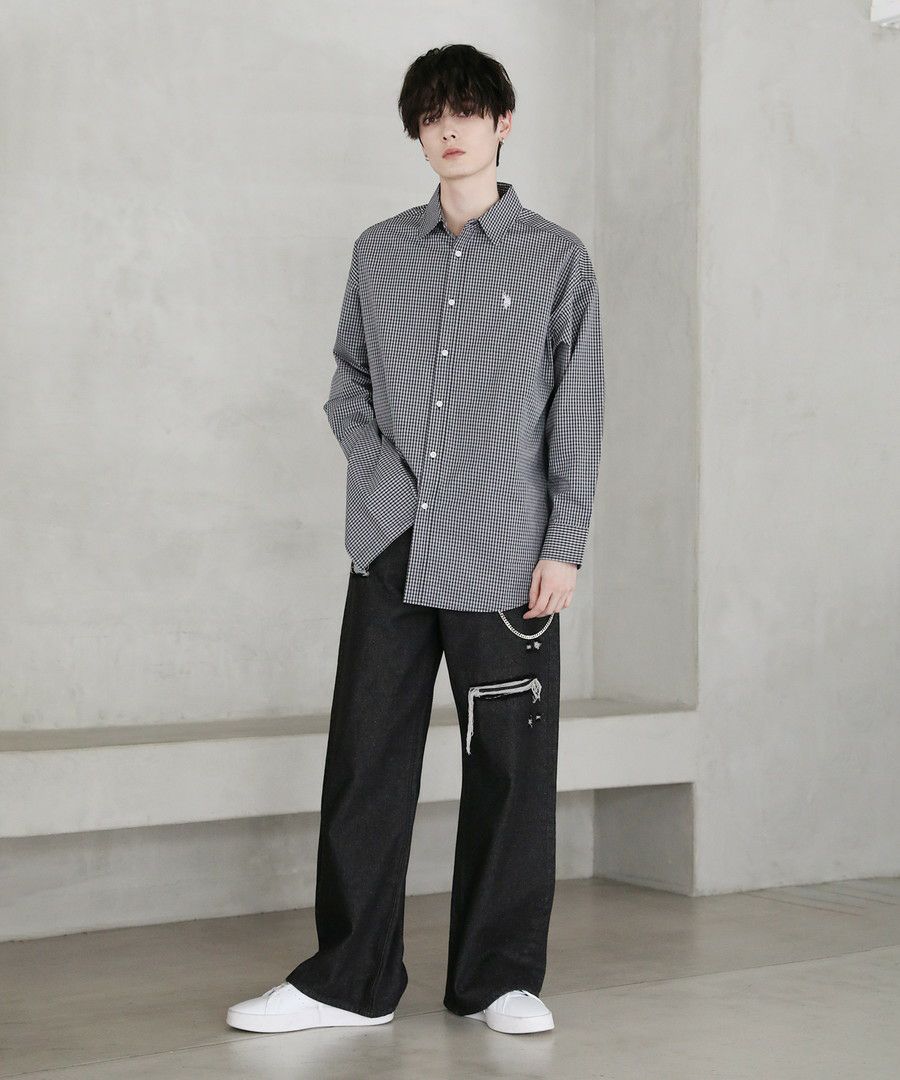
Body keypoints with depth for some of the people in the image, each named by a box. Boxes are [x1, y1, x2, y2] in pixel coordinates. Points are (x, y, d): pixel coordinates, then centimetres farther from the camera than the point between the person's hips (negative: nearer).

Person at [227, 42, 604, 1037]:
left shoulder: (557, 258, 4)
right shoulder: (380, 252, 12)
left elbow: (578, 414, 1)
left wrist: (564, 545, -5)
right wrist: (379, 467, 0)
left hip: (507, 559, -2)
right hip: (392, 549, 3)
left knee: (509, 769, 3)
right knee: (366, 762, 3)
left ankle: (499, 977, 15)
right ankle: (349, 979, 12)